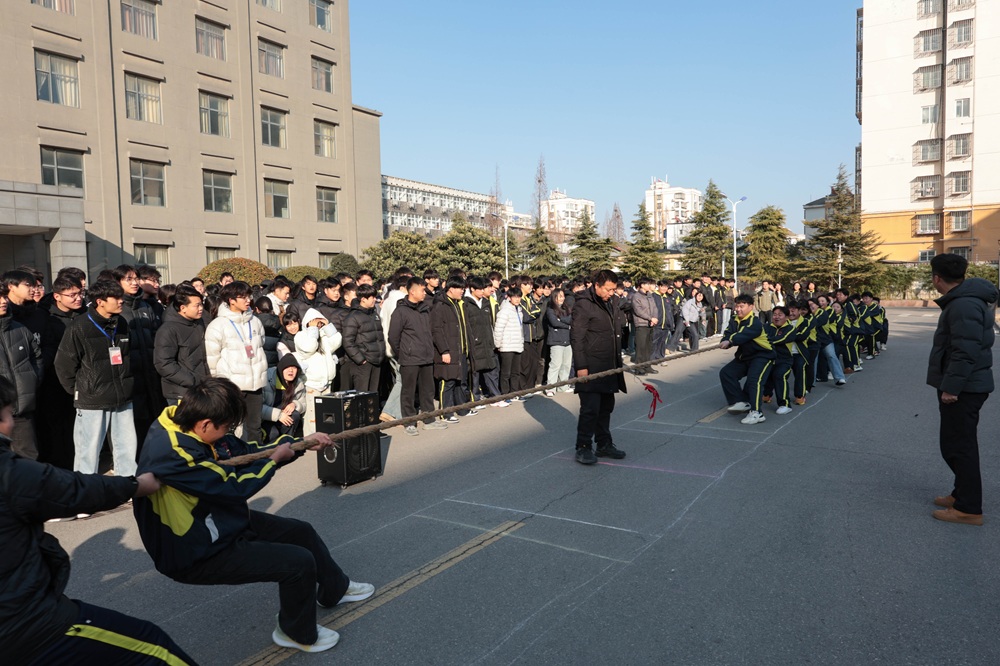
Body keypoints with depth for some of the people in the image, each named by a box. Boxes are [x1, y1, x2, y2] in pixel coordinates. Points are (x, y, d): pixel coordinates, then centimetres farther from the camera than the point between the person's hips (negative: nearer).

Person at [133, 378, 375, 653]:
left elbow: (247, 451, 7)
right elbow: (233, 487, -28)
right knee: (299, 561, -15)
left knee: (300, 531, 16)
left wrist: (302, 443, 6)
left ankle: (335, 589, 41)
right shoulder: (170, 452, -35)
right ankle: (297, 633, 14)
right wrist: (275, 458, -12)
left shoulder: (185, 423, -5)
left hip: (221, 522, 10)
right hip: (198, 553, -9)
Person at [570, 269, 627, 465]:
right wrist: (581, 366, -17)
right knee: (590, 408, -7)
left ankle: (604, 444, 25)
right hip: (591, 366, -8)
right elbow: (576, 337, -14)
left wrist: (618, 361, 18)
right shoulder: (583, 304, -12)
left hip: (609, 366, 8)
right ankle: (583, 447, 4)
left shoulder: (613, 302, 12)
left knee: (606, 406, 14)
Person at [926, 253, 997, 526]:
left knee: (958, 446, -3)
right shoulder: (965, 298, 13)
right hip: (963, 385, 11)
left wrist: (951, 386, -25)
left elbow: (966, 351, -27)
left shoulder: (963, 305, -21)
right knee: (957, 443, 19)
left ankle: (969, 509, 4)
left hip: (962, 388, -11)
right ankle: (963, 493, 31)